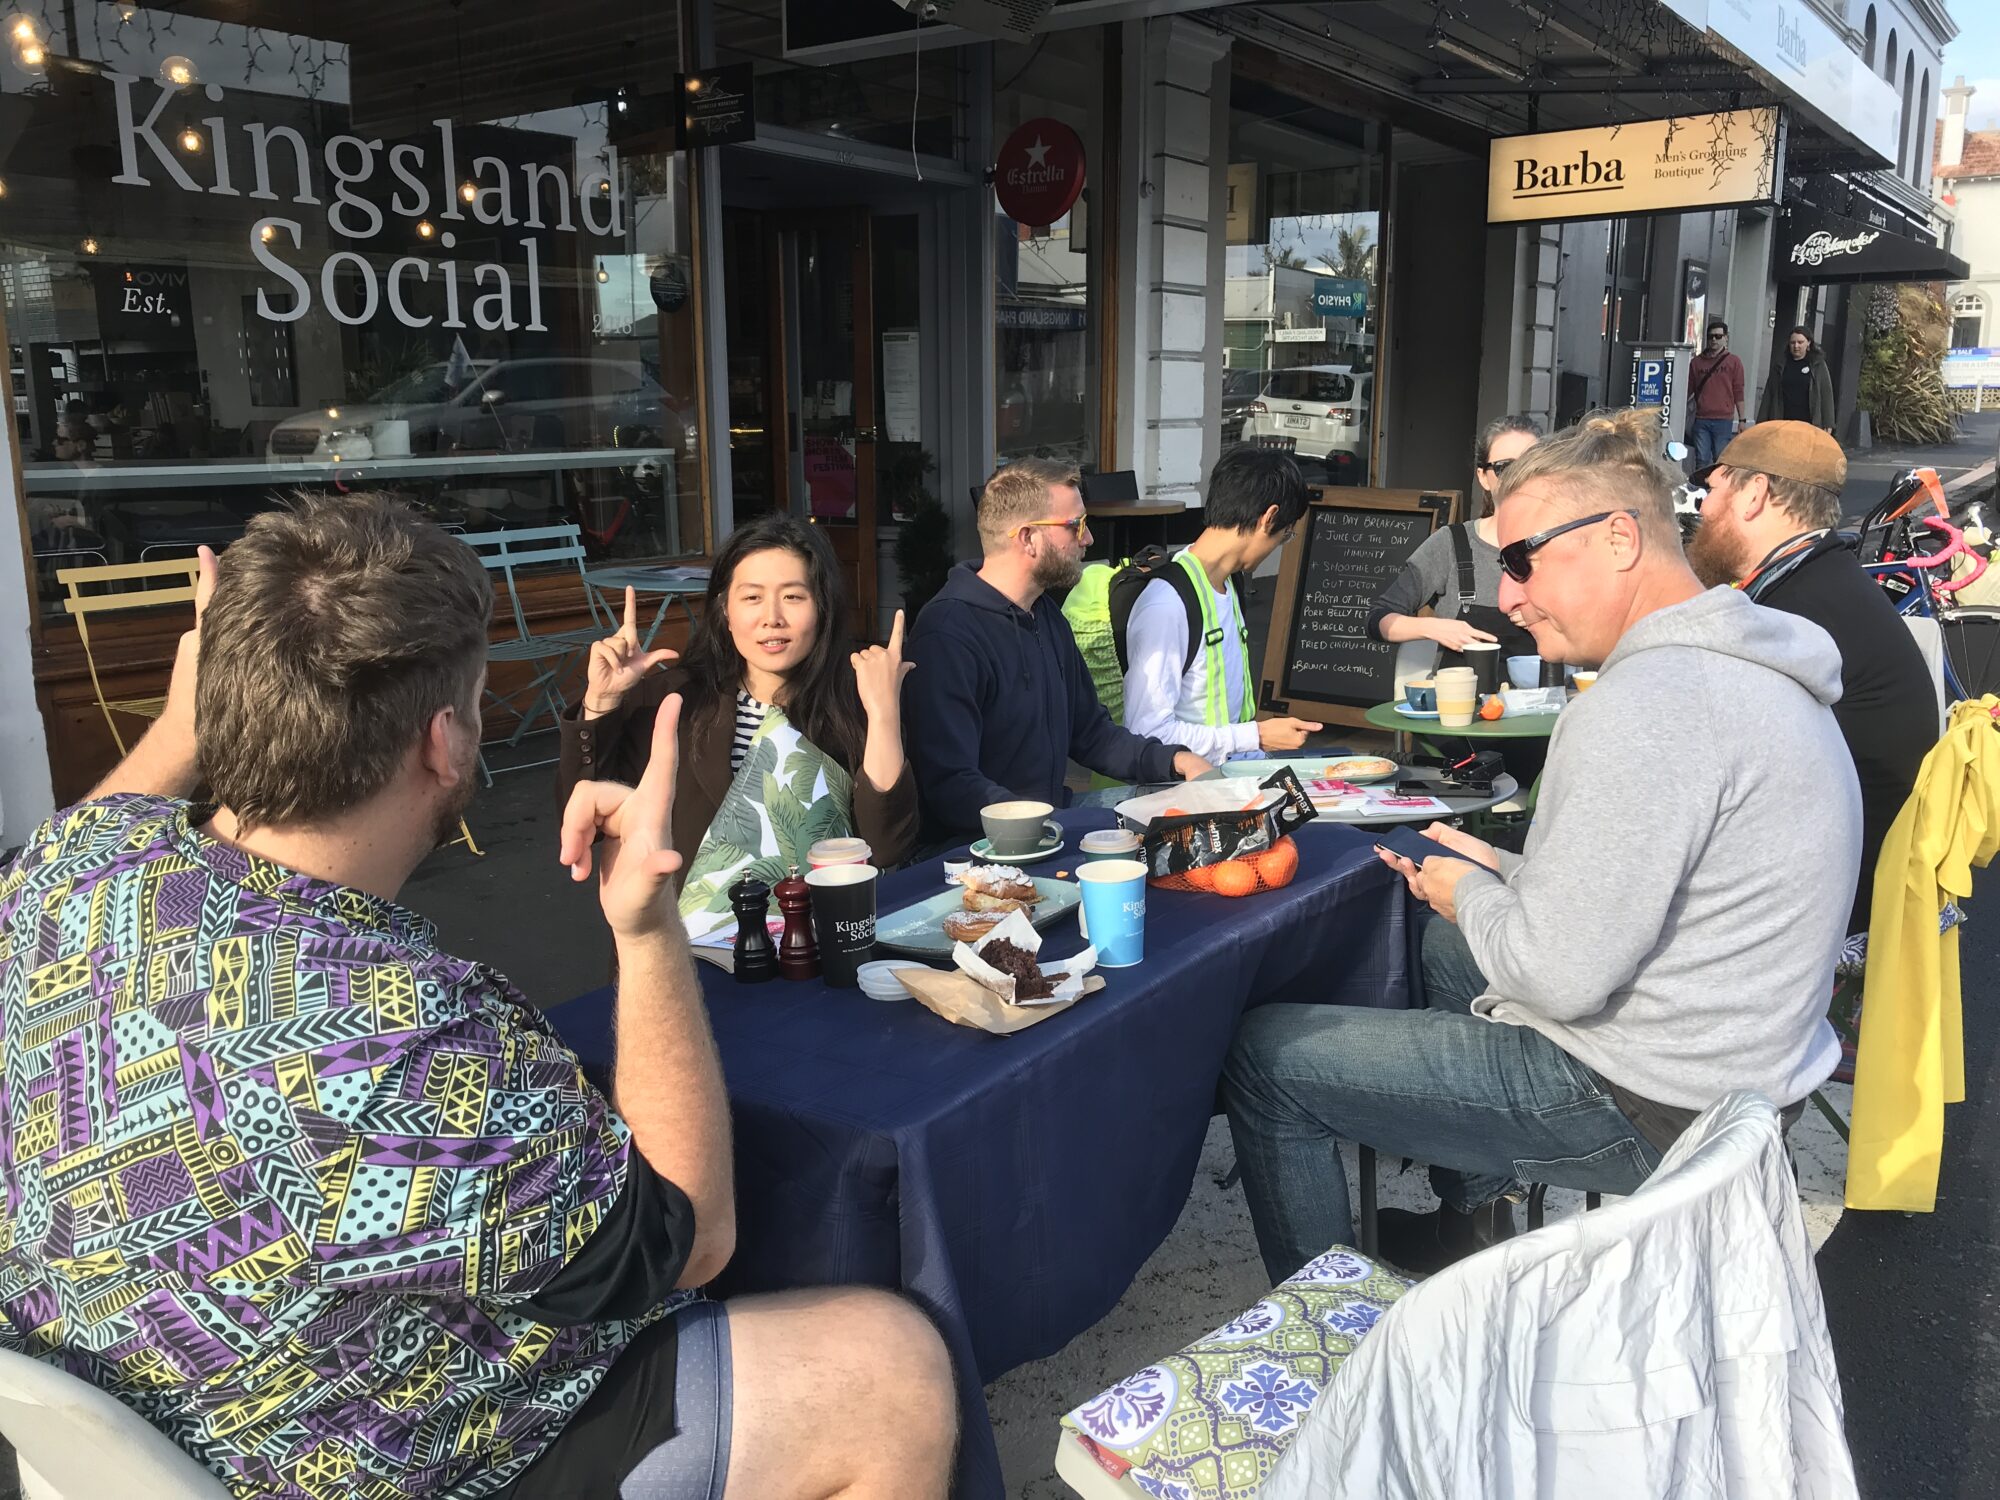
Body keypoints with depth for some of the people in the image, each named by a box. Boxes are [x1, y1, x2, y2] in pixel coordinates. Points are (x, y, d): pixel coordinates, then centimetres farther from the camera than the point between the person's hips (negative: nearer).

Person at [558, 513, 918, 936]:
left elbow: (887, 851, -12)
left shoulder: (853, 698, -2)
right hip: (688, 940, 1)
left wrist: (884, 713, -20)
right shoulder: (677, 697, 4)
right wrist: (601, 699, -6)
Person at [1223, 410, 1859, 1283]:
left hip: (1643, 1110, -11)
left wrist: (1474, 896, -8)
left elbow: (1561, 971, -28)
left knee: (1267, 1054, -4)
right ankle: (1472, 1222, 40)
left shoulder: (1649, 704, -27)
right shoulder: (1749, 668, 8)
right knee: (1449, 945, 34)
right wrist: (1503, 877, 8)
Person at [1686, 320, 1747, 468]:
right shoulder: (1697, 361, 11)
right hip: (1701, 420, 2)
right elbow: (1688, 389, 16)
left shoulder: (1733, 362, 6)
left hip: (1723, 420, -2)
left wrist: (1741, 420, 2)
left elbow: (1738, 393, 5)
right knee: (1702, 460, 2)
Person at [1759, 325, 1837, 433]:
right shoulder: (1781, 366, 13)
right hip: (1782, 423, 2)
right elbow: (1768, 395, 13)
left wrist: (1828, 425, -4)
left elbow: (1826, 395, 3)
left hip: (1808, 424, -2)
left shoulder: (1818, 365, 6)